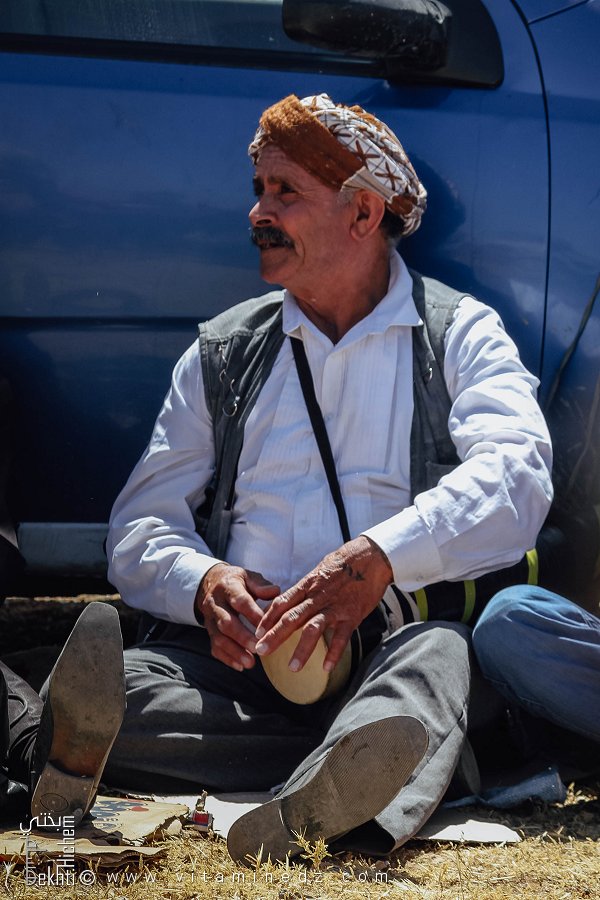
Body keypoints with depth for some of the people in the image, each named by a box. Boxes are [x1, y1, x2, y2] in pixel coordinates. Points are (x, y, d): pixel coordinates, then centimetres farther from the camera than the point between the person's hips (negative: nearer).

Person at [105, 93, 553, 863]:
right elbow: (142, 524, 16)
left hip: (393, 649, -2)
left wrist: (378, 559, -26)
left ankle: (307, 811, -68)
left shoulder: (460, 333, 13)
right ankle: (369, 765, -37)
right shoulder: (220, 353, 23)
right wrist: (201, 584, -10)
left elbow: (515, 477, -7)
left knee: (440, 654, -39)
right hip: (237, 654, 3)